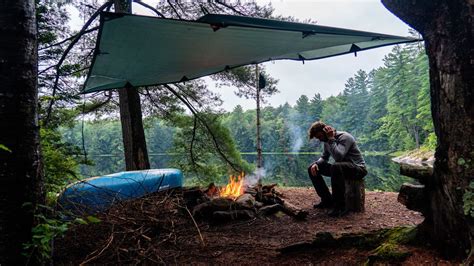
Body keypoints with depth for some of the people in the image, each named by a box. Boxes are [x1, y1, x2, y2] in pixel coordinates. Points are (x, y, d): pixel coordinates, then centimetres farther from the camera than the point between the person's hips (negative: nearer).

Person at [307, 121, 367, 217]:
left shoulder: (344, 137, -19)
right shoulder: (327, 141, 6)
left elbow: (338, 157, -35)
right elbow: (324, 157, 15)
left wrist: (331, 139, -27)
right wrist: (316, 163, -6)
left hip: (358, 168, -9)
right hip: (341, 168, 9)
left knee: (336, 166, -41)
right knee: (312, 169, 2)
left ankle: (340, 206, -31)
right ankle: (327, 200, 6)